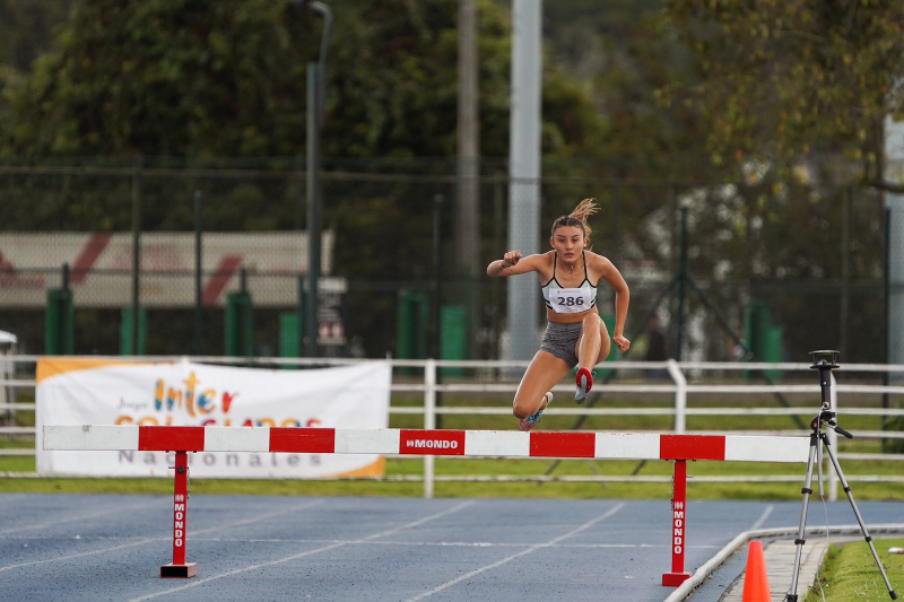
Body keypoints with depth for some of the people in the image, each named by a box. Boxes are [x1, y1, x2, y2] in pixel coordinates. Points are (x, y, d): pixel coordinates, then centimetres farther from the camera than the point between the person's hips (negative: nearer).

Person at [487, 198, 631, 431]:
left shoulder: (598, 264, -12)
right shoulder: (544, 263, -14)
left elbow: (623, 291, 10)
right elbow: (492, 271, -26)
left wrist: (619, 333, 8)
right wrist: (505, 263, -49)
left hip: (592, 342, -1)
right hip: (555, 342, 1)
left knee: (592, 320, -37)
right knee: (521, 410, -12)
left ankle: (585, 376, -57)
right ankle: (542, 401, 25)